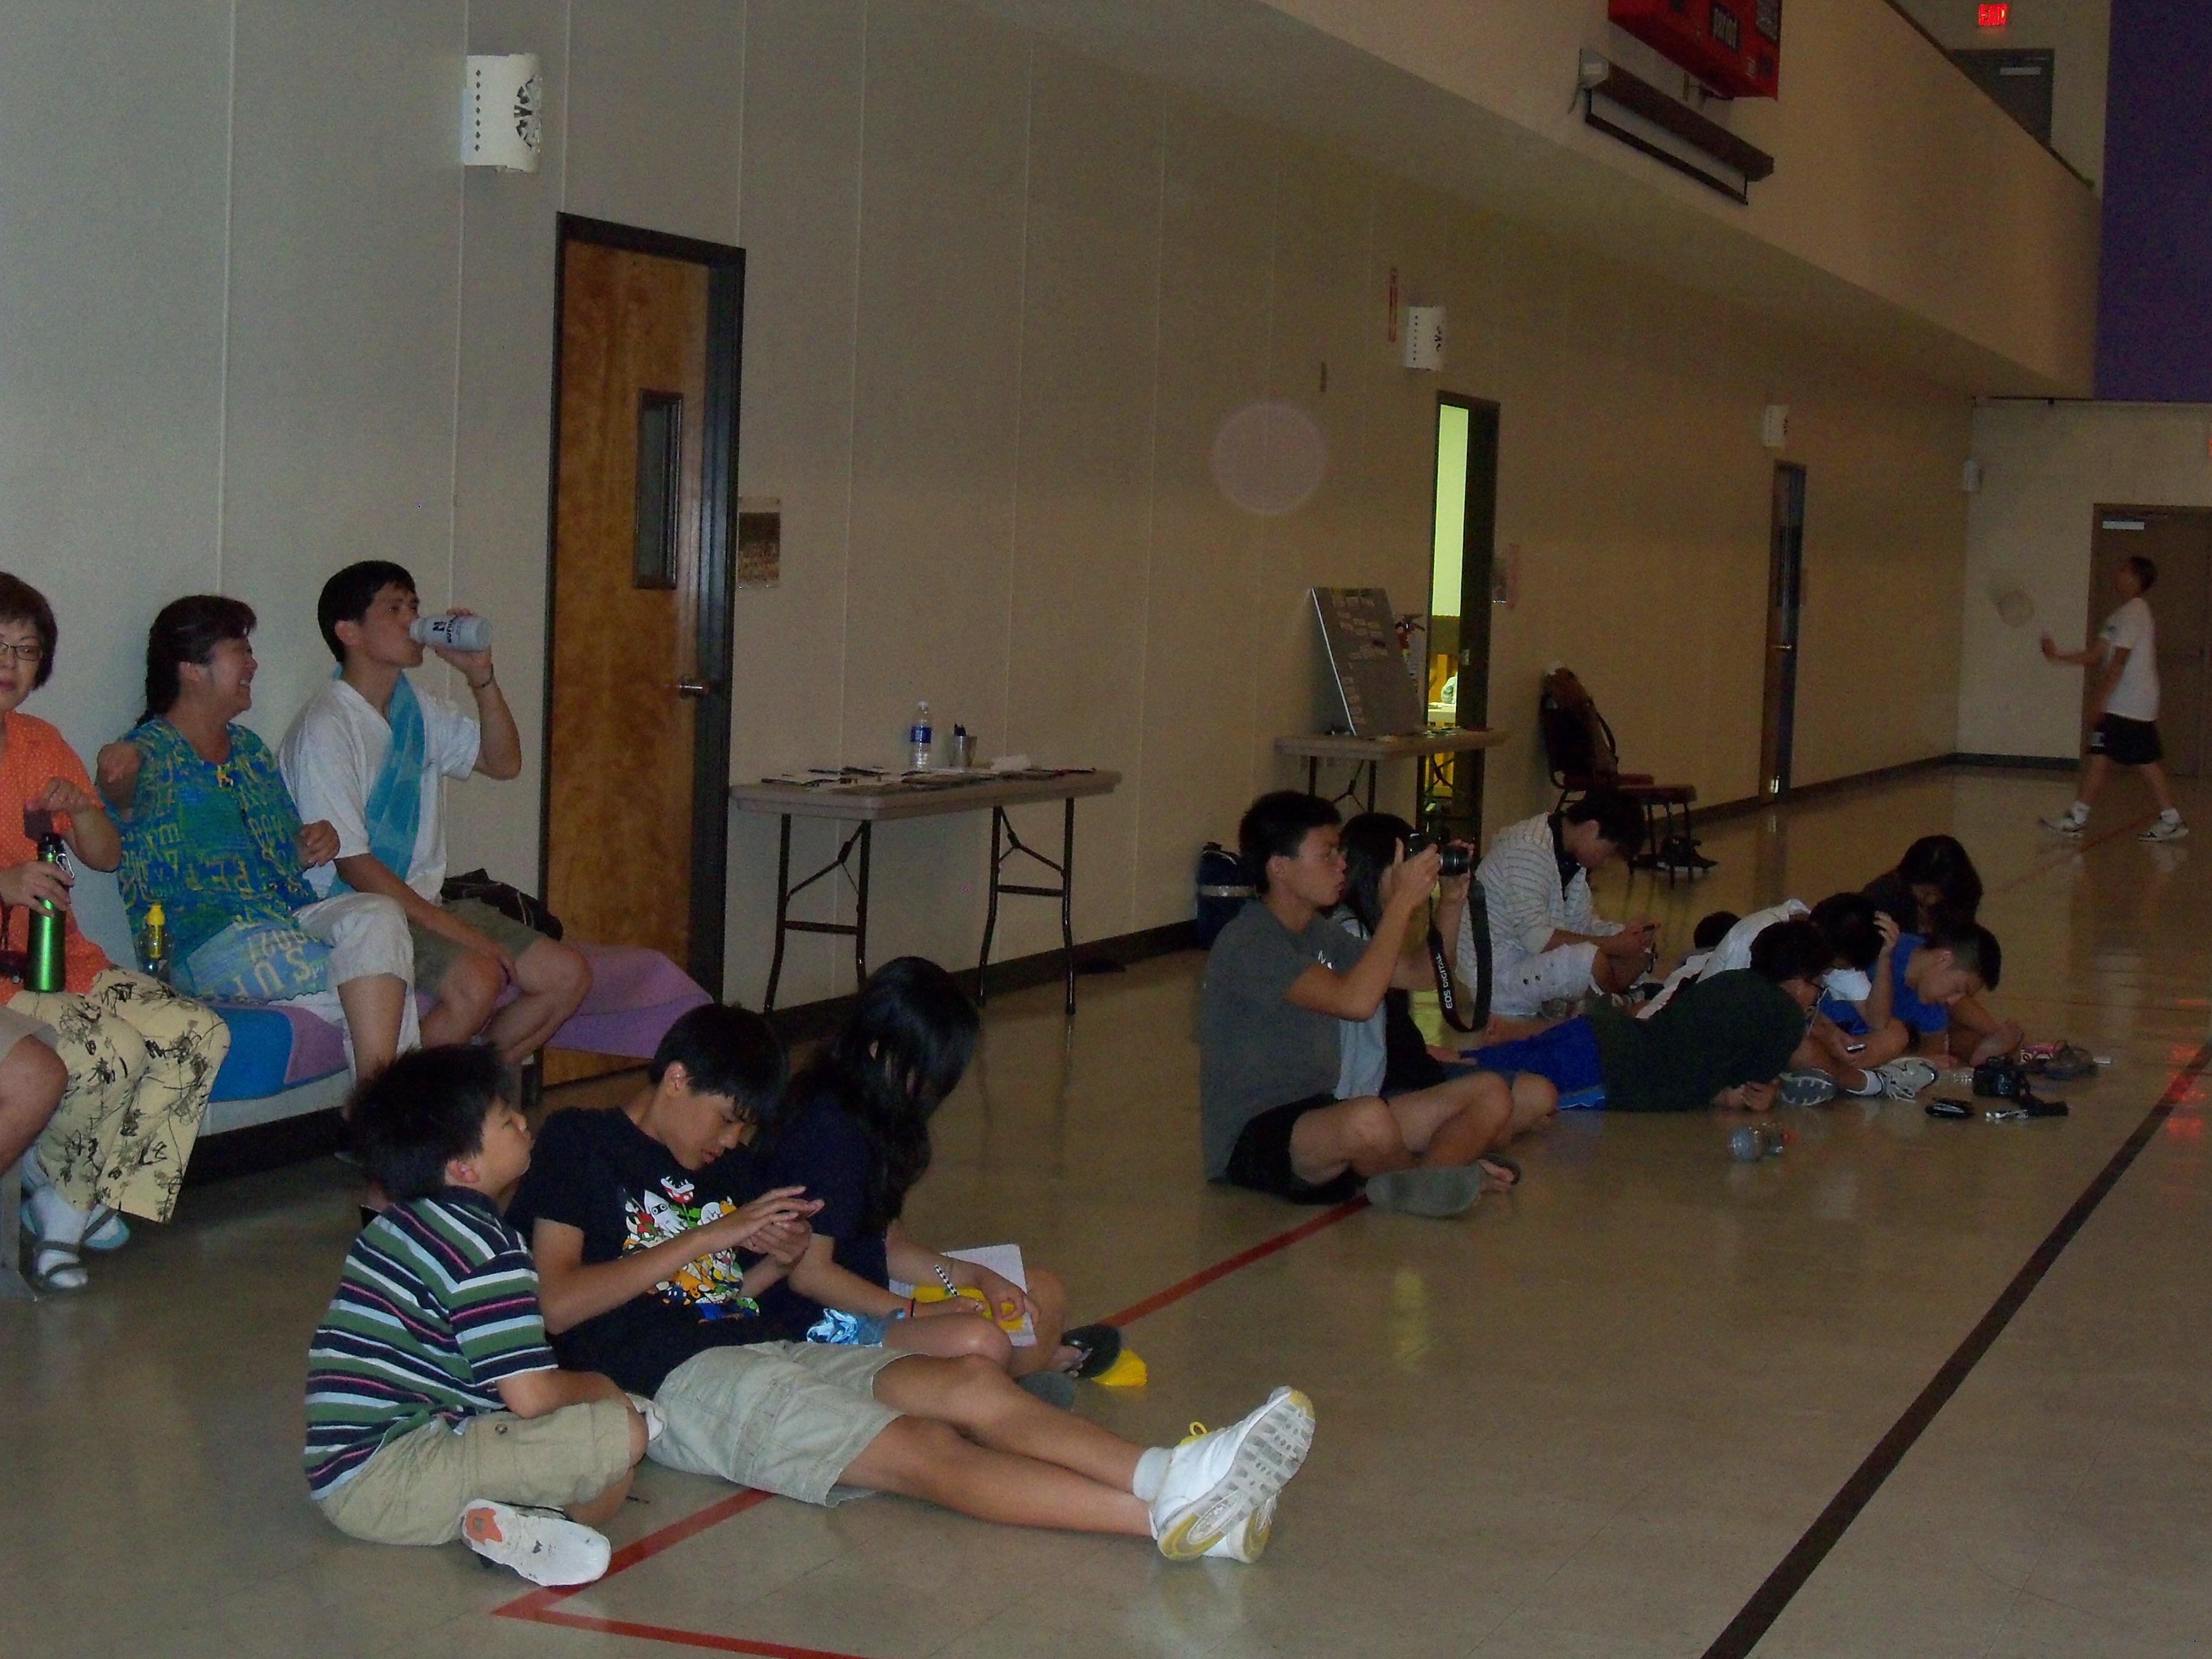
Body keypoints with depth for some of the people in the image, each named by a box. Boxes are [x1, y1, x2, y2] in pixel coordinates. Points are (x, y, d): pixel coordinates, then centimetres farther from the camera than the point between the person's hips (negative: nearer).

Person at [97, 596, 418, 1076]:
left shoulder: (250, 749, 23)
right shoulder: (151, 752, 0)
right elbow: (126, 799, -25)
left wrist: (312, 846, 6)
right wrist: (117, 771, -50)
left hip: (292, 919, 7)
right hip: (207, 943, -7)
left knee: (377, 914, -28)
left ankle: (380, 1094, -34)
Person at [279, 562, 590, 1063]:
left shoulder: (416, 708, 12)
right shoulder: (325, 727, -14)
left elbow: (503, 762, 17)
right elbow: (352, 863, -18)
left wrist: (481, 676, 1)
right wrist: (454, 930, -20)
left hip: (423, 902, 9)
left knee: (568, 975, -3)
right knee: (476, 980, -32)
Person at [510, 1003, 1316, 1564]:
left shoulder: (720, 1167, 27)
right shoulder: (578, 1144, 5)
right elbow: (556, 1304, -7)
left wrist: (771, 1265, 5)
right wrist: (708, 1238, -8)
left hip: (766, 1348, 7)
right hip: (674, 1380, -7)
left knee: (972, 1383, -22)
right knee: (922, 1449, -28)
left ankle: (1169, 1476, -44)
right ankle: (1167, 1514, -48)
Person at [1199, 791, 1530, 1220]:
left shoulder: (1319, 932, 13)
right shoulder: (1249, 944, -17)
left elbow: (1421, 974, 18)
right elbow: (1356, 1001, -30)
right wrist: (1403, 901, -23)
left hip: (1319, 1116, 9)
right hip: (1252, 1142, -9)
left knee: (1492, 1096, -1)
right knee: (1368, 1119, -40)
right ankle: (1437, 1168, -8)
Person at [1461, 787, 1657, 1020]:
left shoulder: (1571, 856, 7)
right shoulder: (1529, 849, -23)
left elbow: (1580, 921, 13)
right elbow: (1535, 937, -28)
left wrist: (1625, 933, -6)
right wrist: (1613, 945, -23)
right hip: (1495, 973, -10)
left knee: (1639, 953, 4)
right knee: (1590, 960, -32)